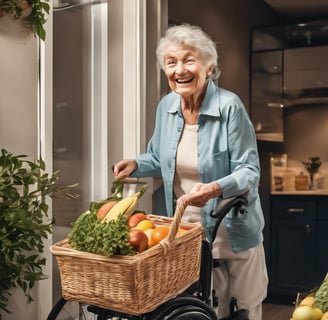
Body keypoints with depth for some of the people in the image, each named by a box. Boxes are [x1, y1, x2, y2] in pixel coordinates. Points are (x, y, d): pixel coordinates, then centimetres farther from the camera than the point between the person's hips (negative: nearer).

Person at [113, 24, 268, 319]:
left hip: (233, 229, -4)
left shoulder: (229, 106, -20)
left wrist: (215, 189, -37)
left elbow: (249, 170, -19)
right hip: (186, 230, 4)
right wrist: (136, 165, -7)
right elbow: (159, 159, 13)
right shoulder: (166, 106, -2)